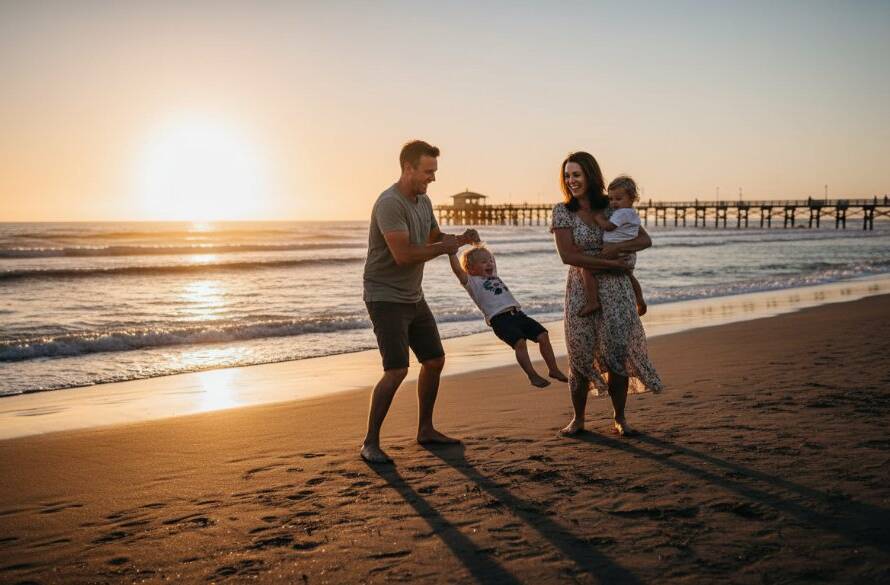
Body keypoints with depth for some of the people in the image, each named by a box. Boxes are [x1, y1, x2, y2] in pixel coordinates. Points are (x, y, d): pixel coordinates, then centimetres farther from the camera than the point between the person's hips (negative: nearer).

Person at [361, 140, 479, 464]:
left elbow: (435, 237, 21)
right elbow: (403, 254, -29)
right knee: (397, 370, -15)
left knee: (434, 360, 13)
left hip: (414, 297, 10)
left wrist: (460, 238, 0)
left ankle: (425, 429, 28)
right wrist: (443, 248, -16)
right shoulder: (390, 203, -21)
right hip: (386, 299, -9)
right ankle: (370, 443, -2)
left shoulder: (423, 201, 8)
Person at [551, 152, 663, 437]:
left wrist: (616, 248, -17)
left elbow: (645, 240, 0)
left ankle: (619, 418, 15)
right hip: (581, 290, -1)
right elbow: (568, 255, -13)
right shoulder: (563, 211, -2)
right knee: (580, 357, 2)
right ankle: (578, 418, 18)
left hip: (616, 289, 1)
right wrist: (611, 263, -16)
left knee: (618, 354, -1)